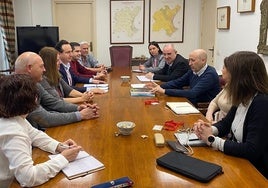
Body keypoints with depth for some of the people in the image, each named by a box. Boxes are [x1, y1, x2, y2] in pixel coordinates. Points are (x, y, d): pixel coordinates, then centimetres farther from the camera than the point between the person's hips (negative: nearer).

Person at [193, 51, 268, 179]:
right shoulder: (243, 99, 0)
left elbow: (252, 151, -28)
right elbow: (226, 123, 13)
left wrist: (212, 140, -20)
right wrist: (210, 129, -10)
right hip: (236, 160, 7)